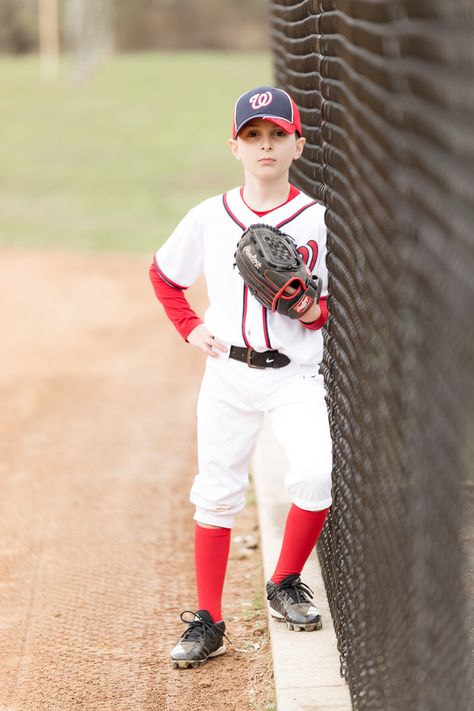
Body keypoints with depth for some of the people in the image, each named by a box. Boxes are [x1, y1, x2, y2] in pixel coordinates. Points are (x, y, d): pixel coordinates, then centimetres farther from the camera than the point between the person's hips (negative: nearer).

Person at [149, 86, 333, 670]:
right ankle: (207, 621, 13)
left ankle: (285, 586, 2)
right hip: (228, 373, 2)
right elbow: (163, 274, 18)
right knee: (216, 493, 2)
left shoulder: (318, 221, -3)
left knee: (318, 472, -22)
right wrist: (190, 327, 5)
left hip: (297, 373, -2)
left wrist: (314, 311, -18)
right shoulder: (209, 218, 2)